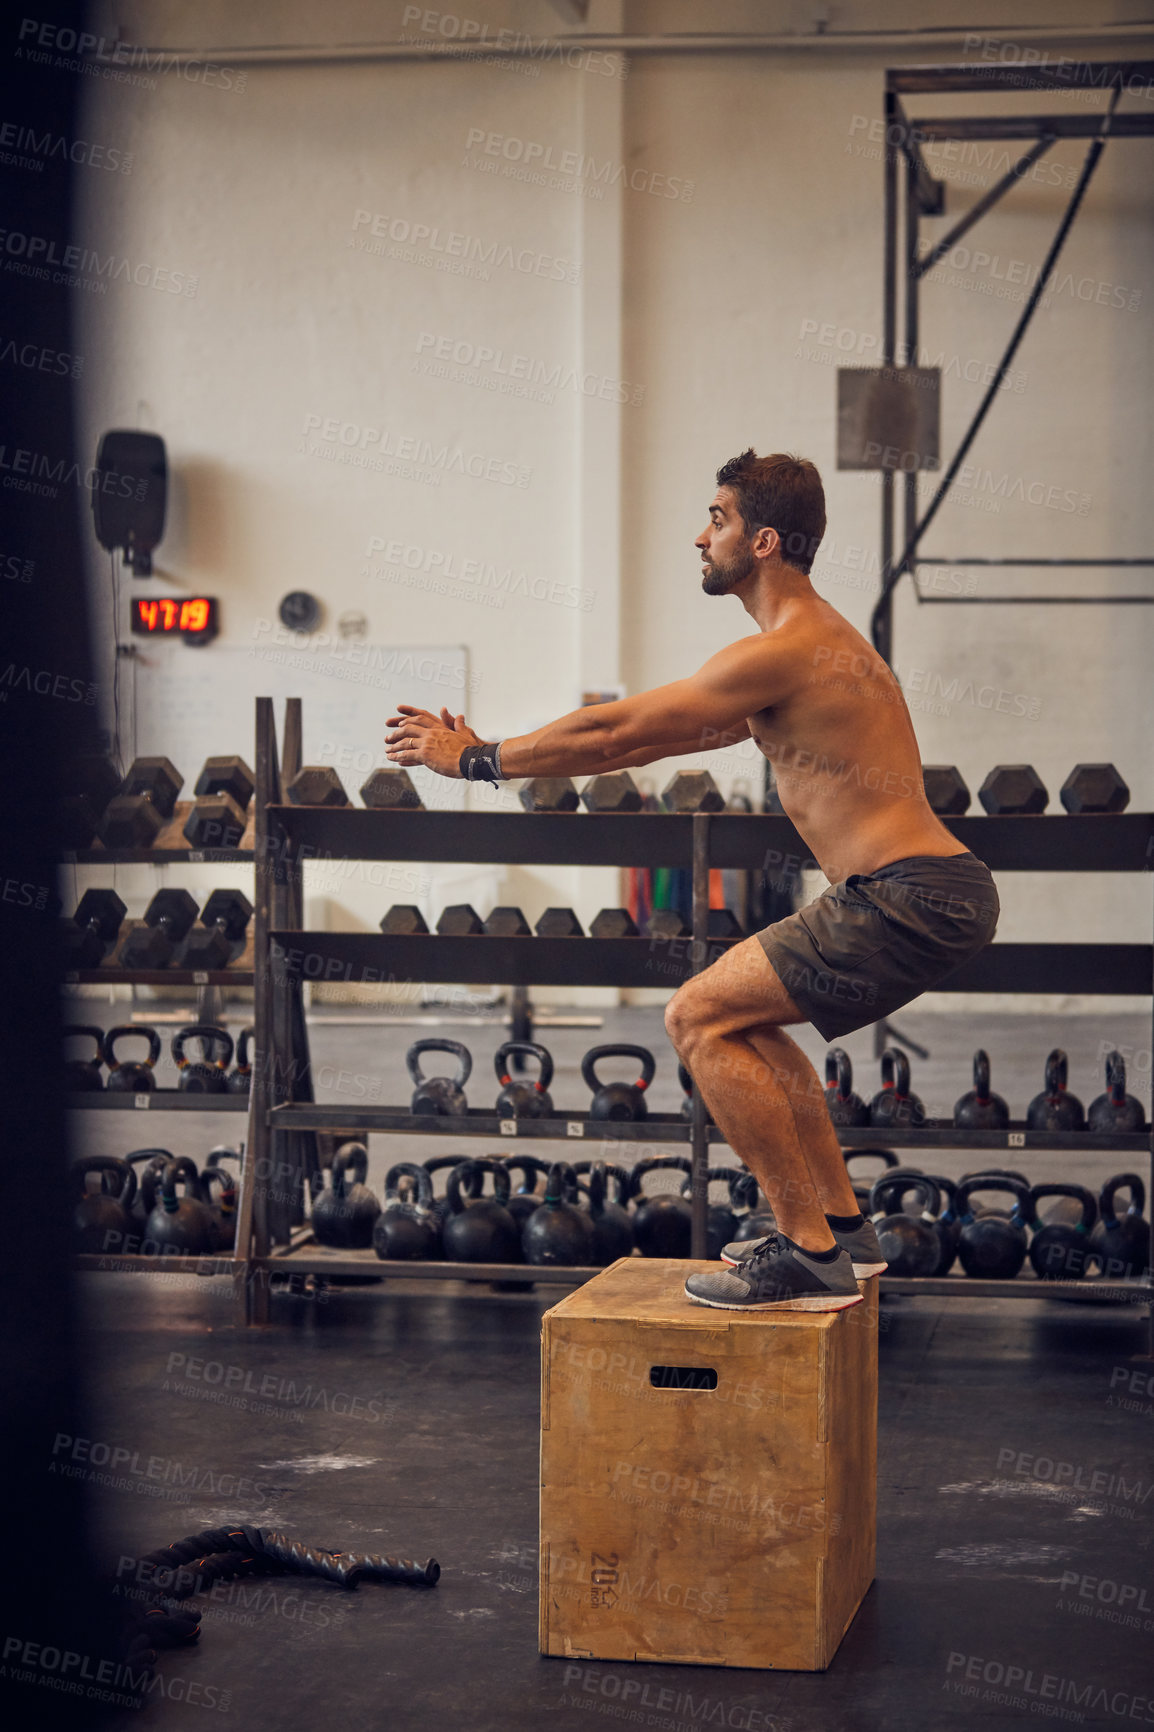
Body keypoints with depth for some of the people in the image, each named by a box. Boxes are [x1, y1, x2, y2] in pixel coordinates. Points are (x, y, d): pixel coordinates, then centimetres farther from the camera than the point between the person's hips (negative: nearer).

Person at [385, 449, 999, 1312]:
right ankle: (841, 1226, 23)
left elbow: (616, 732, -9)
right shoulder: (818, 641, 20)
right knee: (736, 1016, 22)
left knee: (701, 1018, -9)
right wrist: (495, 755, 25)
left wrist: (476, 760, 3)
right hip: (936, 890, 10)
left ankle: (809, 1252, -6)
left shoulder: (782, 652, -13)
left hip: (912, 899, -10)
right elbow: (651, 739, 25)